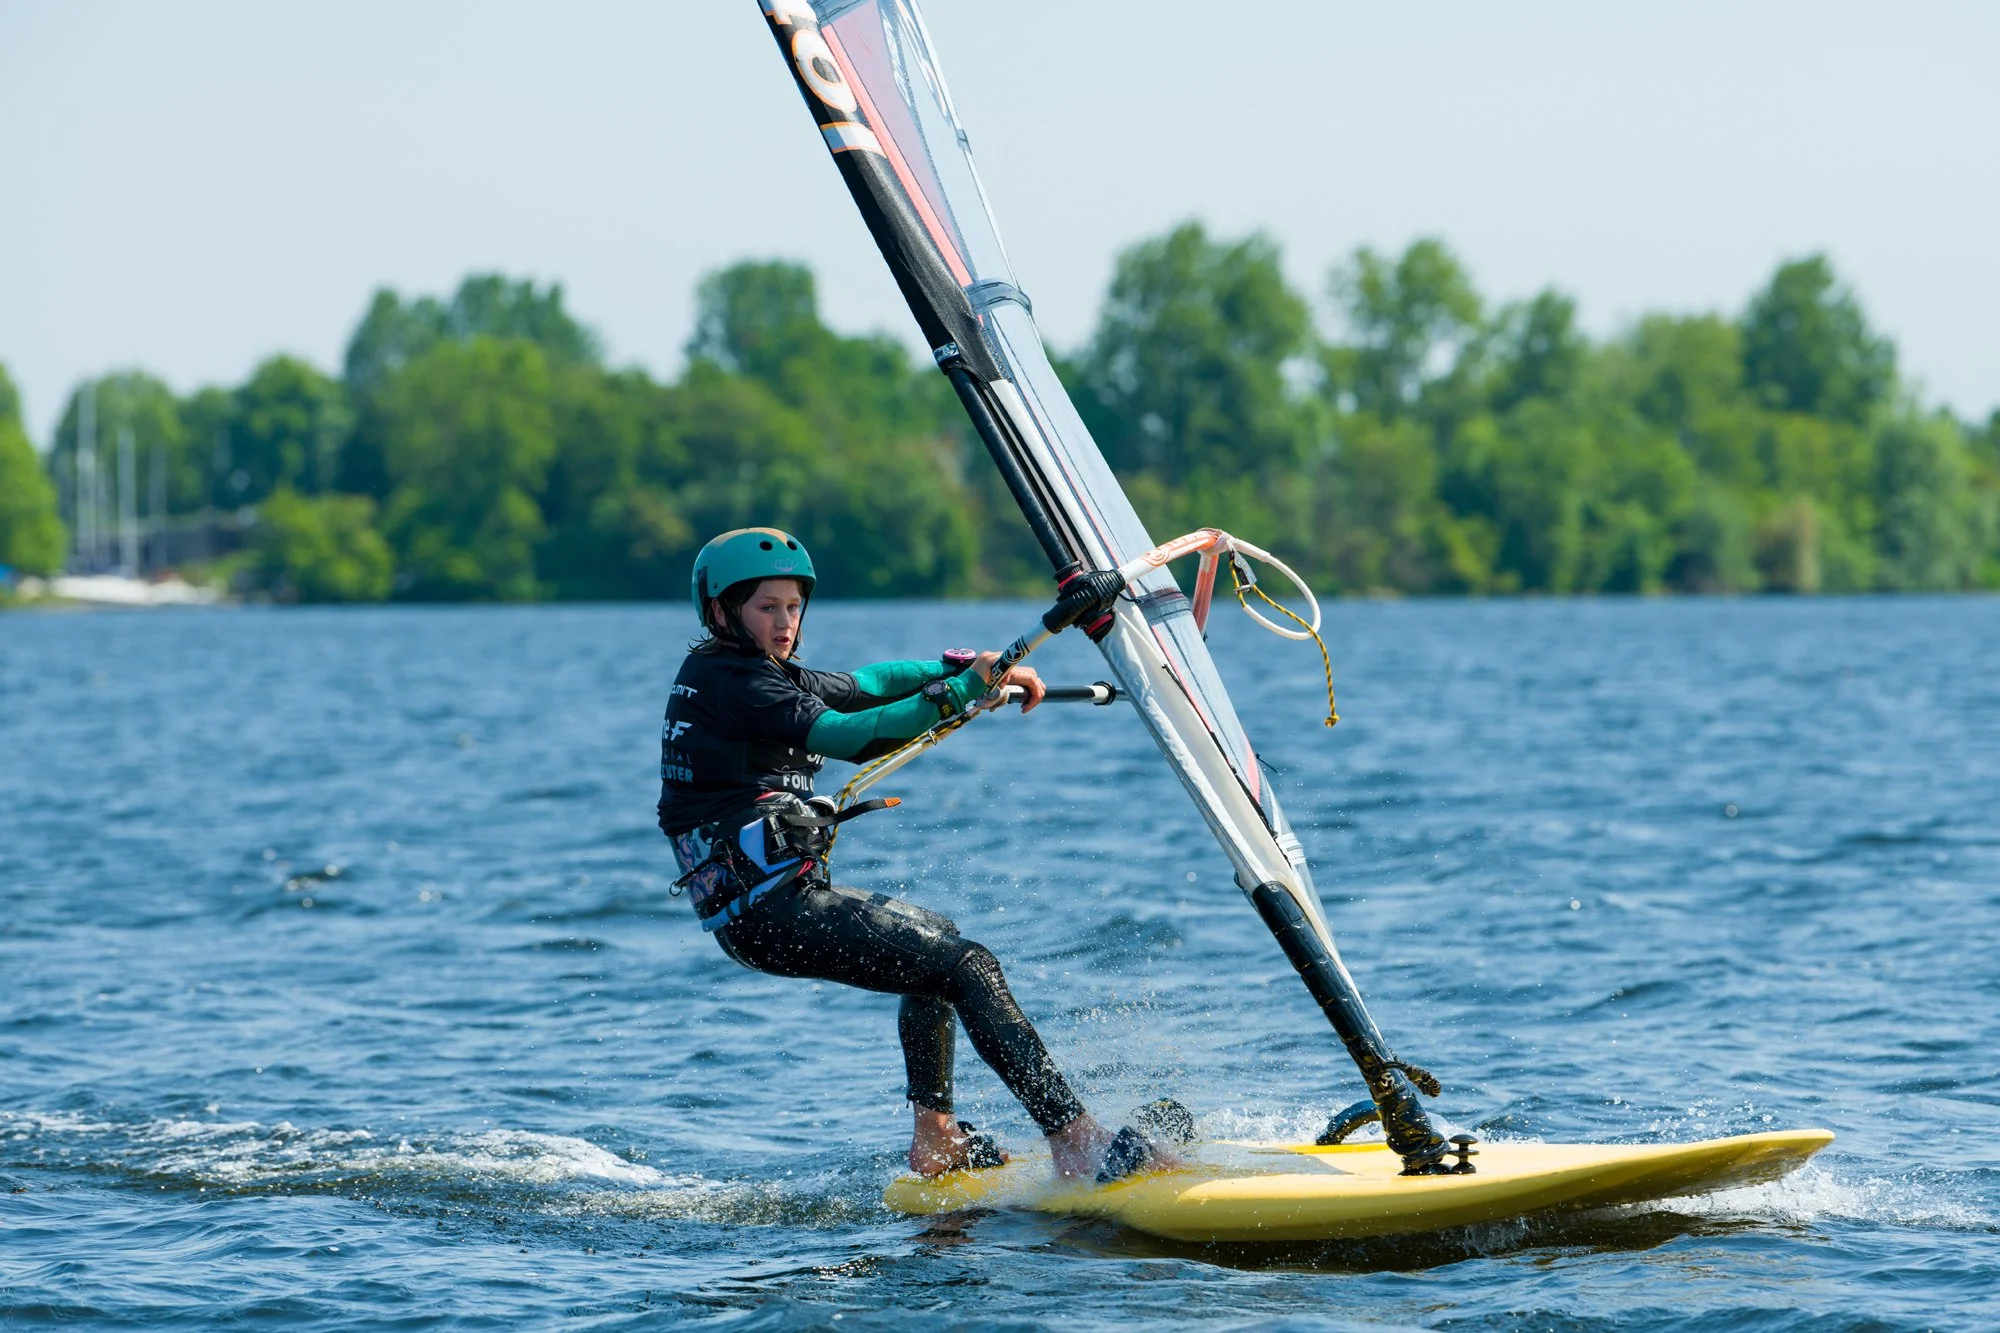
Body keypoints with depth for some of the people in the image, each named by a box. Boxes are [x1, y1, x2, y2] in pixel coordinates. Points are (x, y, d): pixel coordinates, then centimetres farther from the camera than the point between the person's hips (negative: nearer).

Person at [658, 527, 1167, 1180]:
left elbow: (860, 686, 13)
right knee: (966, 965, -16)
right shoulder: (730, 682, -13)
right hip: (770, 912, -11)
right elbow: (850, 737, -25)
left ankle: (934, 1143, 26)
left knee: (934, 936, 30)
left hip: (771, 900, 11)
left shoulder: (752, 671, 18)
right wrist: (959, 692, -28)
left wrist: (964, 666, 0)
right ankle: (1076, 1142, -24)